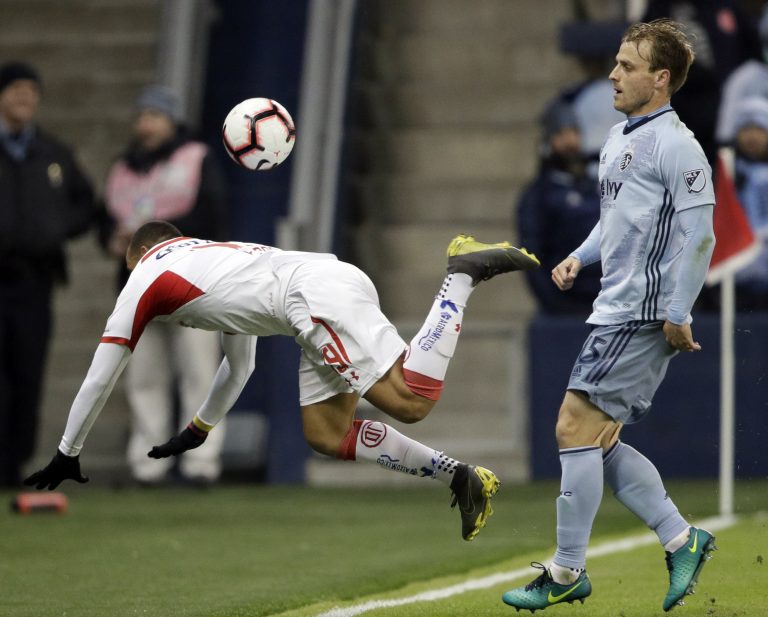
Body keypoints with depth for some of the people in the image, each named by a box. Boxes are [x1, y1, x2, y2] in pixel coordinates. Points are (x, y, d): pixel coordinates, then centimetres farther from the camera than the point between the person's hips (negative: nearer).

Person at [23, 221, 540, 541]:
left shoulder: (145, 278, 16)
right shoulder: (212, 258, 38)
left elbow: (100, 378, 20)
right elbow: (241, 367, 47)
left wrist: (66, 457, 30)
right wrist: (196, 433, 55)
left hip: (321, 297, -8)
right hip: (331, 285, 8)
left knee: (410, 400, -19)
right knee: (326, 435, 7)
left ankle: (463, 273, -16)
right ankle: (461, 478, 0)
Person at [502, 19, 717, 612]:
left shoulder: (675, 145, -13)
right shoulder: (619, 139, 17)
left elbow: (697, 235, -17)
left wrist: (676, 315, -19)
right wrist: (580, 257, 13)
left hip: (644, 315, -10)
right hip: (614, 311, 10)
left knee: (576, 429, -9)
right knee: (599, 442, 10)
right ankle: (682, 540, 18)